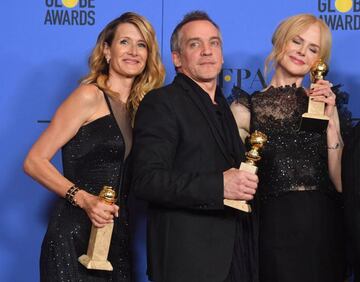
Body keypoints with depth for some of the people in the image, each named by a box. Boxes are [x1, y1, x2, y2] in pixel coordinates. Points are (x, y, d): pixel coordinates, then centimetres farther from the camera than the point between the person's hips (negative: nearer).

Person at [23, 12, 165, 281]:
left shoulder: (138, 107, 11)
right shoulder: (90, 95, -8)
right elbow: (35, 161, -12)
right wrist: (83, 198, -24)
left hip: (118, 239, 7)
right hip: (76, 238, -6)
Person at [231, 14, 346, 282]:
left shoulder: (323, 104, 7)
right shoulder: (246, 108, 0)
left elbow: (341, 182, -1)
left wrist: (330, 120, -7)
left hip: (326, 229, 3)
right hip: (276, 229, -3)